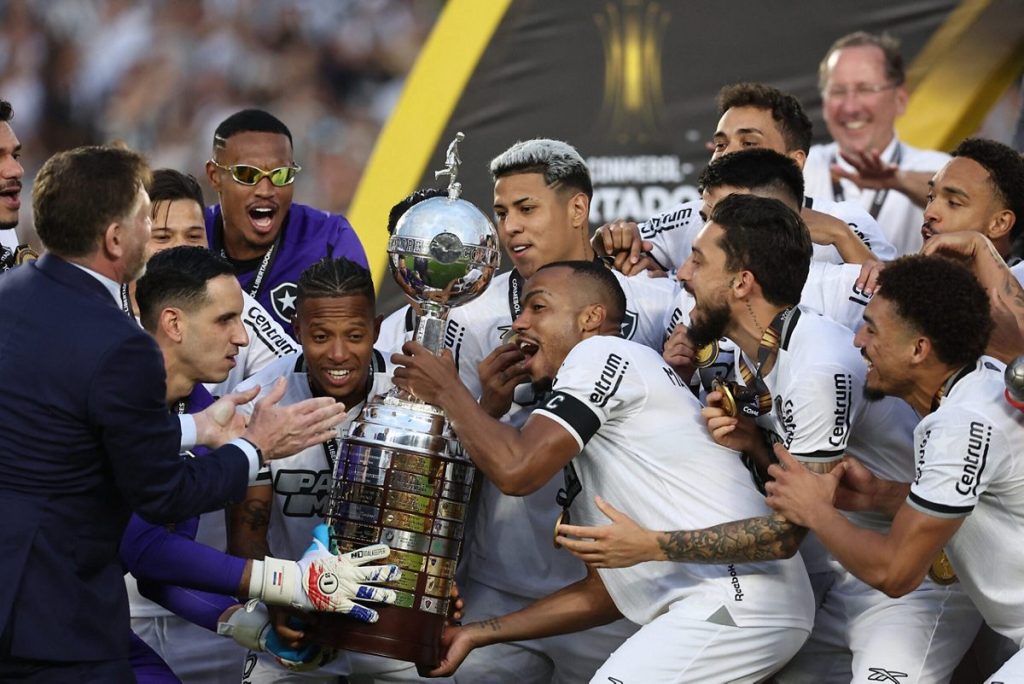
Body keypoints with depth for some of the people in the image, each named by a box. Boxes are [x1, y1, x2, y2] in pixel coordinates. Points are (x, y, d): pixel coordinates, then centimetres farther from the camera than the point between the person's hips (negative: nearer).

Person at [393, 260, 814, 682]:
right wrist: (478, 634, 23)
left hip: (739, 597, -9)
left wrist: (446, 389, 3)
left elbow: (516, 470, -15)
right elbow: (608, 591, 25)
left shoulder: (603, 353, -1)